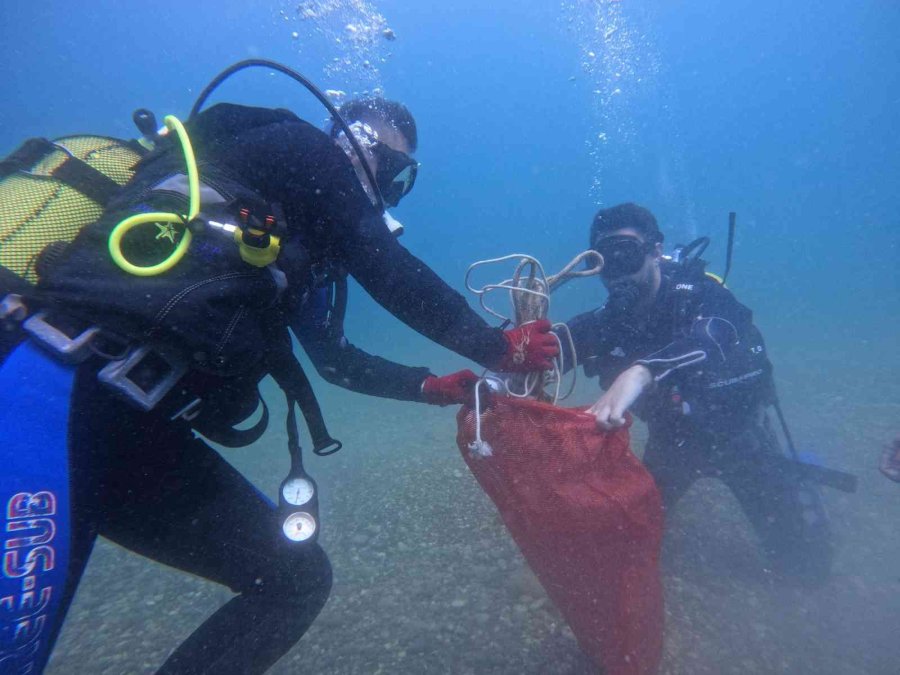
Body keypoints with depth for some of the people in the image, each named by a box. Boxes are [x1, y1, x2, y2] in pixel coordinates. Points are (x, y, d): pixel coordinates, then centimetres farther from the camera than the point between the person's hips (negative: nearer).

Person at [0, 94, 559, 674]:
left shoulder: (298, 236, 24)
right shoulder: (300, 148, 3)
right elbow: (388, 272, -8)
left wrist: (428, 386, 28)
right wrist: (498, 348, 1)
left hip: (140, 428, 8)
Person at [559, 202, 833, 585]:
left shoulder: (697, 294, -27)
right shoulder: (600, 325, -17)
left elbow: (712, 338, -50)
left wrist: (640, 372, -68)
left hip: (736, 434, -2)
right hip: (672, 441, 3)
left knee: (806, 565, 1)